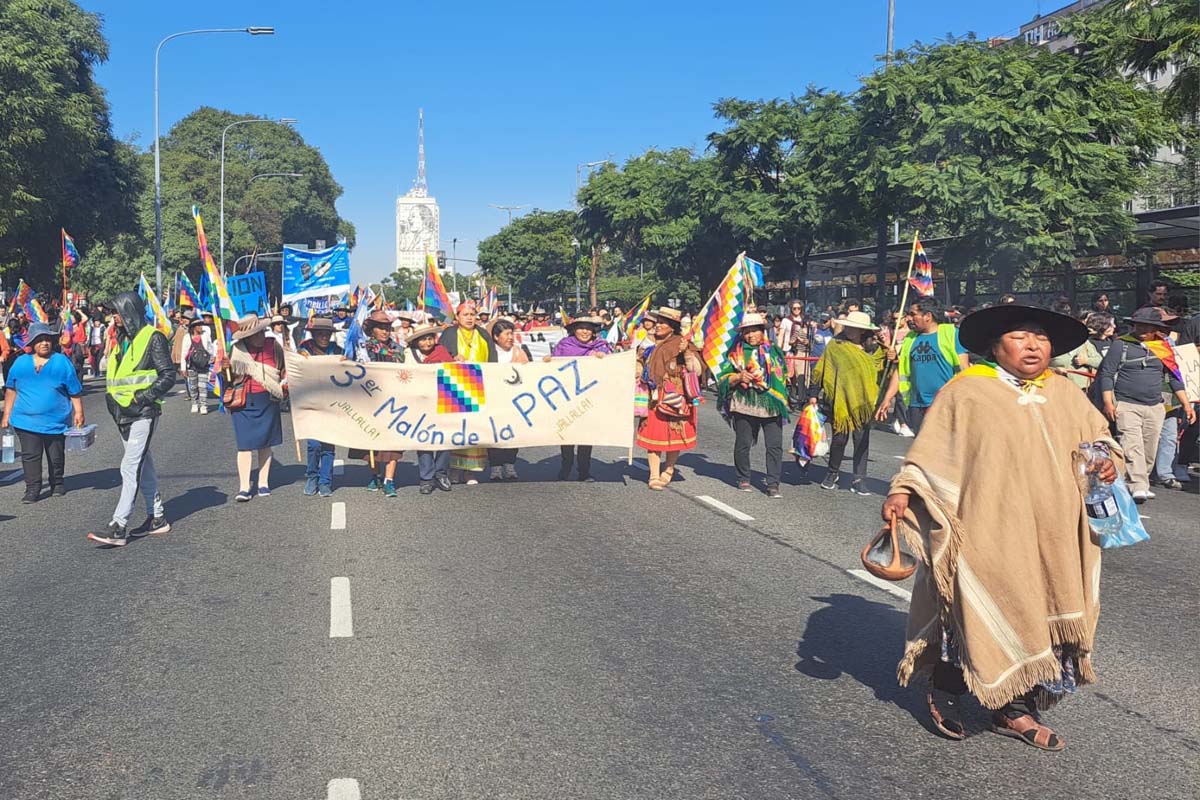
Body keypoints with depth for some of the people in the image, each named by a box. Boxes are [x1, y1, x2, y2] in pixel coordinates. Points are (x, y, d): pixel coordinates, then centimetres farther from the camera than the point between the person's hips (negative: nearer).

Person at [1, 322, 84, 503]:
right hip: (26, 421, 1)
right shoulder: (21, 363, 6)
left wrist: (78, 413, -2)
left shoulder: (62, 362, 0)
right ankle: (32, 489, 4)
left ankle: (57, 484, 29)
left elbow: (75, 392, 2)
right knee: (30, 456, -2)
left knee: (56, 457, 11)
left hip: (55, 421, -1)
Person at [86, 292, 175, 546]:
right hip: (123, 413, 9)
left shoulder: (153, 337, -8)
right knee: (143, 466, 13)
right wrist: (112, 398, 11)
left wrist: (142, 397, -18)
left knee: (130, 468, -12)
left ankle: (118, 527, -14)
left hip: (143, 413, -9)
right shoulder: (121, 339, 16)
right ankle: (157, 517, 22)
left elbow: (168, 375, -12)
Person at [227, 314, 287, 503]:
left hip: (268, 401, 1)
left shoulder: (273, 346, 0)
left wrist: (285, 386, 5)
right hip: (243, 402, -1)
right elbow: (229, 378, 11)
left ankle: (263, 483, 17)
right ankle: (244, 487, -2)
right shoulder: (236, 350, -2)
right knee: (245, 444, -4)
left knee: (265, 443, 8)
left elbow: (284, 369, 14)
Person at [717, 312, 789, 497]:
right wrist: (739, 377, -12)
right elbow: (723, 378, 6)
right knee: (743, 444, 7)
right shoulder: (736, 353, 7)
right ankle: (743, 479, 22)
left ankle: (773, 484, -2)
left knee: (774, 445, -6)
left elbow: (783, 375, 20)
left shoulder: (774, 351, 13)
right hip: (744, 404, -1)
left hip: (771, 405, 1)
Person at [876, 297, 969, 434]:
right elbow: (900, 371, 11)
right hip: (917, 405, 5)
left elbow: (963, 369, -6)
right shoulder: (910, 338, 11)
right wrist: (887, 399, 4)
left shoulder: (951, 333, -4)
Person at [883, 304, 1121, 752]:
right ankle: (944, 694, 23)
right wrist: (903, 492, -17)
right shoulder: (967, 392, -5)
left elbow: (1097, 434, 22)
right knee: (979, 615, 0)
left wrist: (1107, 457, 0)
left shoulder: (1064, 393, 10)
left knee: (1035, 618, 10)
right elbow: (930, 449, -6)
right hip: (988, 533, -5)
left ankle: (1014, 710, 25)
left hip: (1050, 539, 5)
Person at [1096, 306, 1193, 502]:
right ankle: (1138, 487, -19)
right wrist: (1108, 403, -13)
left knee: (1150, 450, 7)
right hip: (1127, 405, -5)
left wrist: (1186, 404, 12)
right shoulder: (1121, 345, -2)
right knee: (1132, 447, -15)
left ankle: (1141, 485, 19)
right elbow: (1106, 374, -3)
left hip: (1155, 407, 5)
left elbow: (1174, 377, 17)